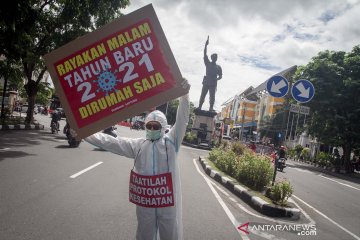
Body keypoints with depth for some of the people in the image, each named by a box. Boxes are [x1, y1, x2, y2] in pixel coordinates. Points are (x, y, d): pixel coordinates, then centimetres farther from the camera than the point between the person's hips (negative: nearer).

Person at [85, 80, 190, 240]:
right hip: (145, 200, 3)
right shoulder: (138, 145, 6)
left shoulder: (171, 142, -1)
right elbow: (112, 142, 2)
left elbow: (182, 121, -12)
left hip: (168, 200, -2)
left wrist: (184, 95, -25)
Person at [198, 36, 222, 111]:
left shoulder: (218, 67, 17)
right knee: (202, 96, -6)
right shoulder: (208, 64, 14)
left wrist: (216, 79, -8)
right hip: (206, 82, 0)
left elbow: (220, 76, 14)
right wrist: (206, 45, -3)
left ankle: (211, 108, -13)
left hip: (213, 84, 0)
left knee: (212, 97, -8)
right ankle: (199, 107, -10)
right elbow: (205, 54, 5)